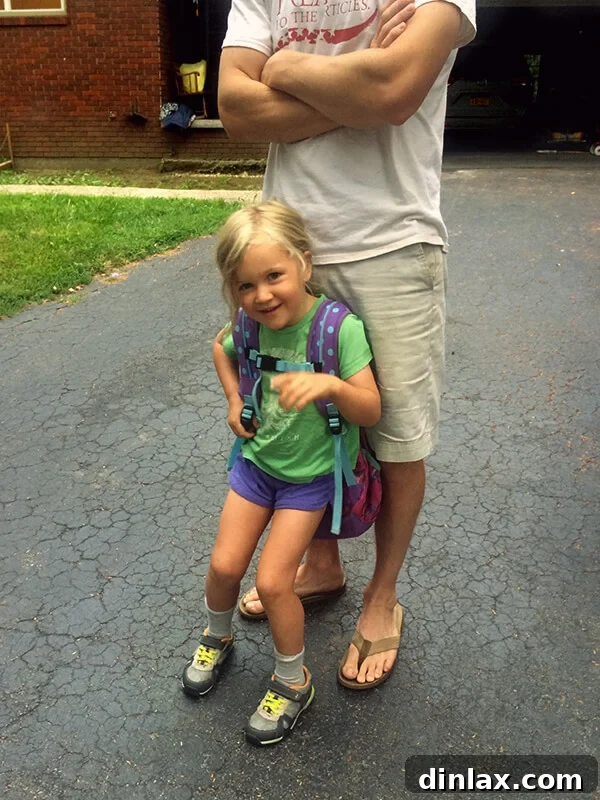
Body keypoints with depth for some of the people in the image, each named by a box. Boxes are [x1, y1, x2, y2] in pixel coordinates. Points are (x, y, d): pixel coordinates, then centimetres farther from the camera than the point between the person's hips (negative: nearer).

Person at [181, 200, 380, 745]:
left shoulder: (340, 328, -25)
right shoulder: (249, 325, -11)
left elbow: (370, 411, -23)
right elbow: (222, 348, 15)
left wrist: (331, 384, -42)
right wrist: (235, 401, 2)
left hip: (311, 474, -4)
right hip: (257, 459, 4)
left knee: (273, 580, -7)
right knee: (224, 564, 5)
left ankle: (293, 682, 19)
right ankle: (217, 639, 39)